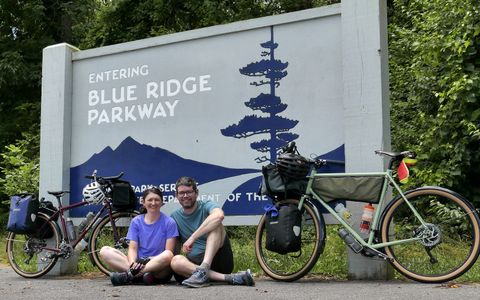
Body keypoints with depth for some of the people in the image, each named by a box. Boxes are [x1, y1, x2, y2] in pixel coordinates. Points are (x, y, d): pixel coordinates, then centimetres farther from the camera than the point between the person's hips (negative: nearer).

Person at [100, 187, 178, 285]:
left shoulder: (169, 223, 1)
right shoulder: (136, 221, 10)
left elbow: (169, 252, -6)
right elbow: (132, 248, 1)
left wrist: (148, 260, -20)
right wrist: (132, 263, -21)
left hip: (160, 270, -3)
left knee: (167, 255, -37)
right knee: (105, 251, -14)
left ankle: (128, 275, -30)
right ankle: (140, 274, -31)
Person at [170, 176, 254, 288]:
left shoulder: (206, 206, -1)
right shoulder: (174, 217, 12)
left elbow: (219, 215, -27)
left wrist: (192, 238, -29)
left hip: (219, 260, -2)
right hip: (195, 263, 3)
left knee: (215, 224, -24)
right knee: (176, 261, -31)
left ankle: (203, 269, -41)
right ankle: (227, 277, -35)